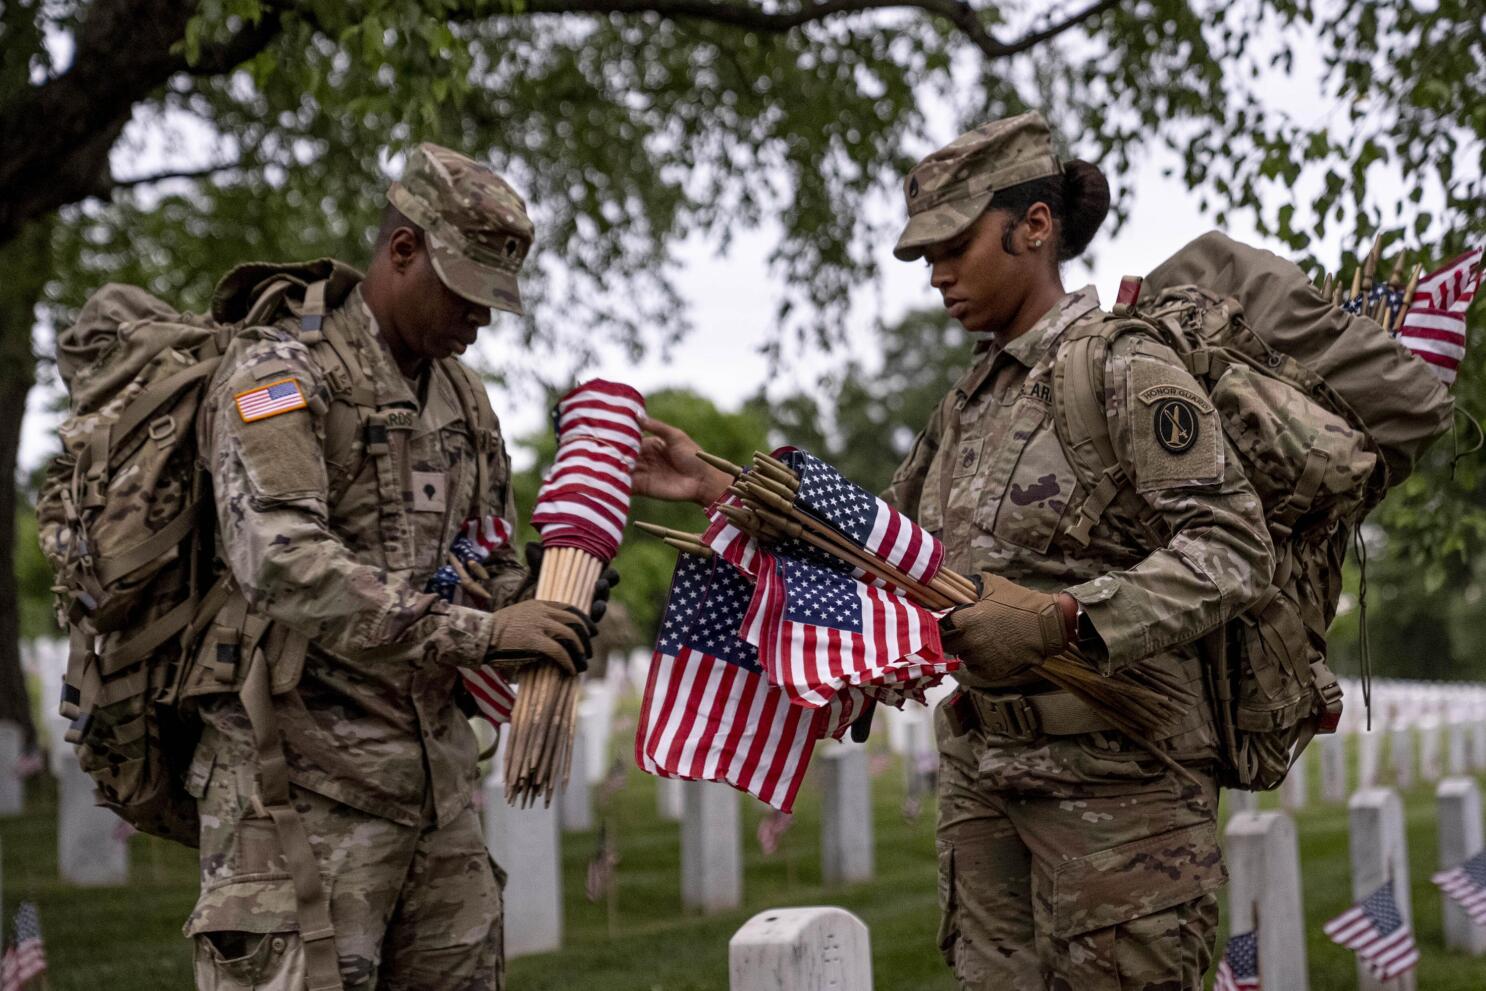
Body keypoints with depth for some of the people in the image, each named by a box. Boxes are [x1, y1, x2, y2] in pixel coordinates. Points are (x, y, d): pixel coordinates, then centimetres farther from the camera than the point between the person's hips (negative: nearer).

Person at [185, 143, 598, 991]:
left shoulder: (464, 397, 18)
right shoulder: (281, 372, -7)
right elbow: (283, 561, -23)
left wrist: (556, 616, -1)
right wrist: (475, 633, -25)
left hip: (435, 777, 8)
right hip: (305, 784, -8)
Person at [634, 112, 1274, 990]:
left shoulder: (1128, 371, -9)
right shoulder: (975, 397, 15)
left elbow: (1235, 550, -18)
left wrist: (1063, 619, -29)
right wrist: (720, 489, 17)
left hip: (1114, 778, -7)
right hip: (982, 775, 7)